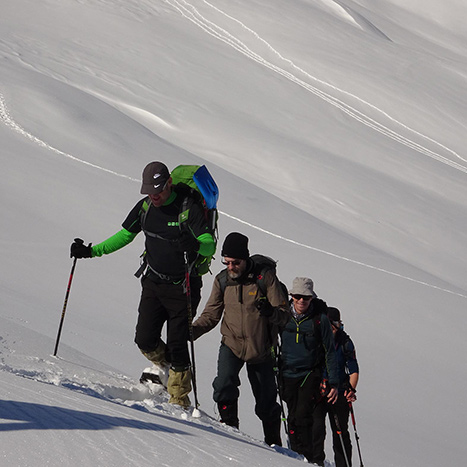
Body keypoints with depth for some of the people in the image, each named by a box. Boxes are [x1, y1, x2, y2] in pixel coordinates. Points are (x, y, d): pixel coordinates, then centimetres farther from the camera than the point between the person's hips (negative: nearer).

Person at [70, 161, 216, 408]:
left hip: (182, 287, -5)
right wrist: (91, 251, 7)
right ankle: (165, 367, 28)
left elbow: (210, 246, -20)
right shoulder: (145, 207, 1)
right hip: (154, 282, 5)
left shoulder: (189, 208, -16)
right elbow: (124, 236, 14)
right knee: (145, 340, -4)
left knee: (177, 344, -7)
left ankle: (179, 400, 6)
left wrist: (195, 245, -43)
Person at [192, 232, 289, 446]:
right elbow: (211, 314, 6)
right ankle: (229, 426, -6)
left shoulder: (265, 277, -10)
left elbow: (283, 314, -10)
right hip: (231, 344, 2)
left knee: (266, 404, 8)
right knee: (224, 385, -24)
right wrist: (193, 330, -11)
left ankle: (274, 443, 26)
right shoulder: (222, 280, -1)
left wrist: (271, 312, -33)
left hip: (260, 349, -2)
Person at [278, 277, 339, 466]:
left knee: (302, 416, -16)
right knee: (293, 418, 2)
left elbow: (330, 352, 0)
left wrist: (334, 383, -2)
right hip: (288, 374, 3)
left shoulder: (320, 319, -6)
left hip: (310, 374, -3)